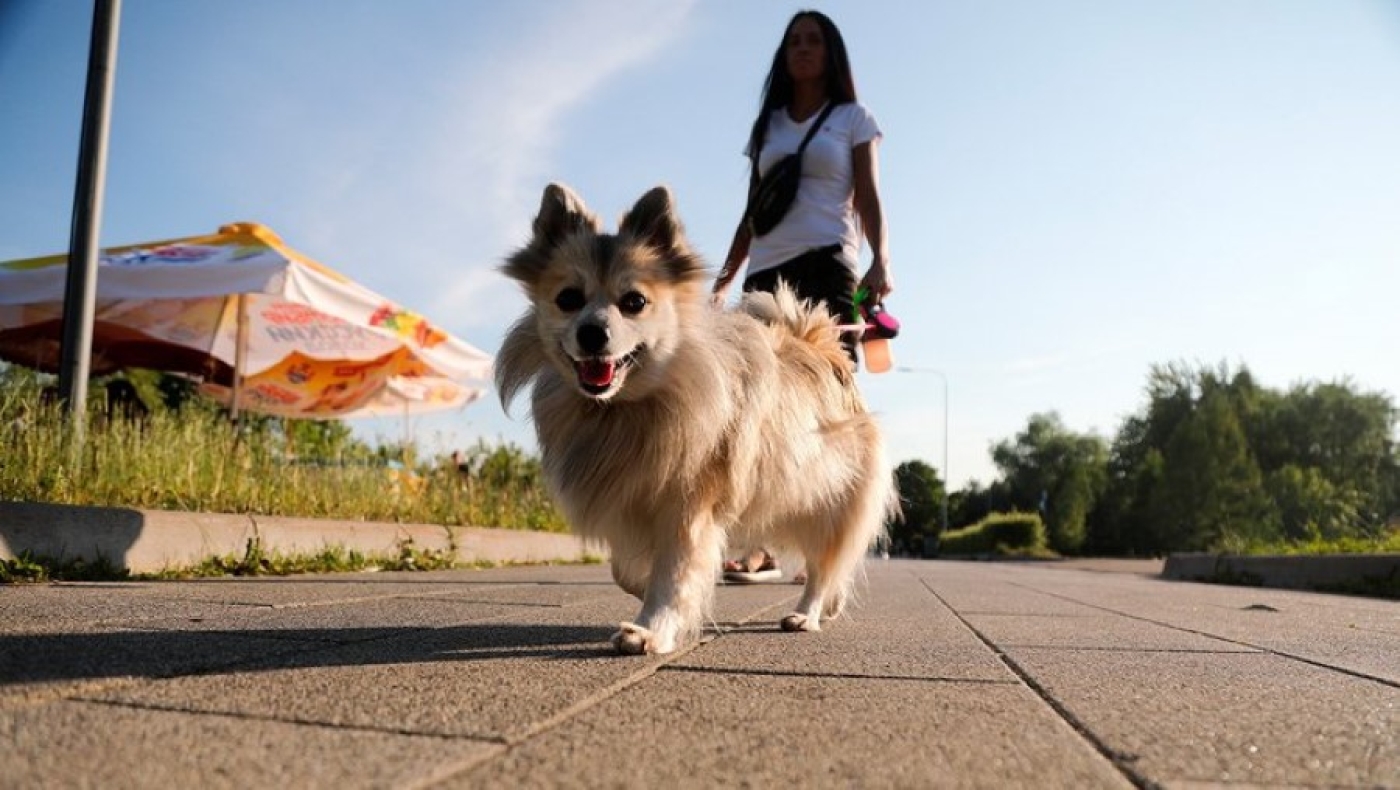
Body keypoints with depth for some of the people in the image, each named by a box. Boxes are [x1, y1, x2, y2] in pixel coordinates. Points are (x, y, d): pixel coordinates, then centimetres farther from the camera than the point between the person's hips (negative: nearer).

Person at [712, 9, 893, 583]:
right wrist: (726, 276, 13)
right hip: (767, 273, 4)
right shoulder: (767, 126, 24)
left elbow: (868, 197, 5)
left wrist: (880, 259, -13)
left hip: (826, 267, -3)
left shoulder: (853, 118, 15)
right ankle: (759, 545, -10)